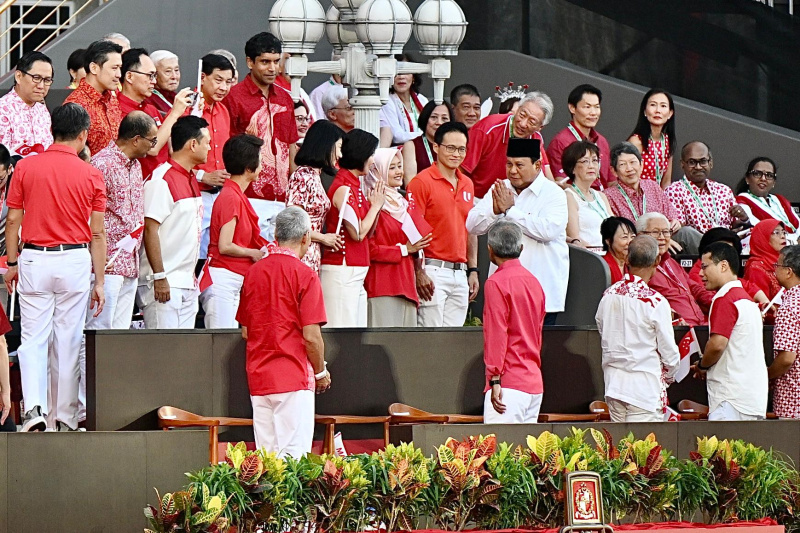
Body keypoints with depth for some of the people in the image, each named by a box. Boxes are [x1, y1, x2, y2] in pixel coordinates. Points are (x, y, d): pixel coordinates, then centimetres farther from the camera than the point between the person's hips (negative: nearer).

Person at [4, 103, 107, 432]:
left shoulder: (26, 168, -1)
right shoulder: (91, 175, -2)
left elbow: (13, 221, 3)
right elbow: (97, 234, 0)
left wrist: (12, 264, 14)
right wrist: (99, 281, 6)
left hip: (34, 259, 0)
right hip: (75, 260, 0)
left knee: (33, 339, 4)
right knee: (68, 341, 7)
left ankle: (34, 408, -12)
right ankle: (65, 417, 12)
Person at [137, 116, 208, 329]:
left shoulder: (191, 179, 16)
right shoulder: (161, 180, -13)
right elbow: (150, 230, -17)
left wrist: (192, 275, 18)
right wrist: (159, 277, -20)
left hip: (187, 284, 9)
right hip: (165, 284, -9)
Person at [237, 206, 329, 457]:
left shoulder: (253, 272, 9)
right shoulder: (304, 276, -9)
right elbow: (311, 336, -12)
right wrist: (321, 372, 3)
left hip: (258, 378, 6)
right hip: (294, 377, -6)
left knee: (265, 454, 7)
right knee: (293, 455, -8)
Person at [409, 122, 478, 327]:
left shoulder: (467, 185, 15)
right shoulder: (422, 182, -7)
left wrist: (473, 270, 14)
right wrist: (419, 272, -16)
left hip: (460, 273, 7)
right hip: (433, 271, -7)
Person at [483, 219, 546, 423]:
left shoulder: (497, 283, -8)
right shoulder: (533, 282, 15)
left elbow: (496, 334, -13)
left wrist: (495, 379, -14)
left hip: (509, 383, -8)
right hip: (534, 383, 8)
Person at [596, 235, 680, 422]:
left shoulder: (609, 294, 1)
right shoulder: (656, 302, -15)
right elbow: (669, 351, -8)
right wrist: (670, 374, 12)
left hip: (614, 384, 6)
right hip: (644, 385, -6)